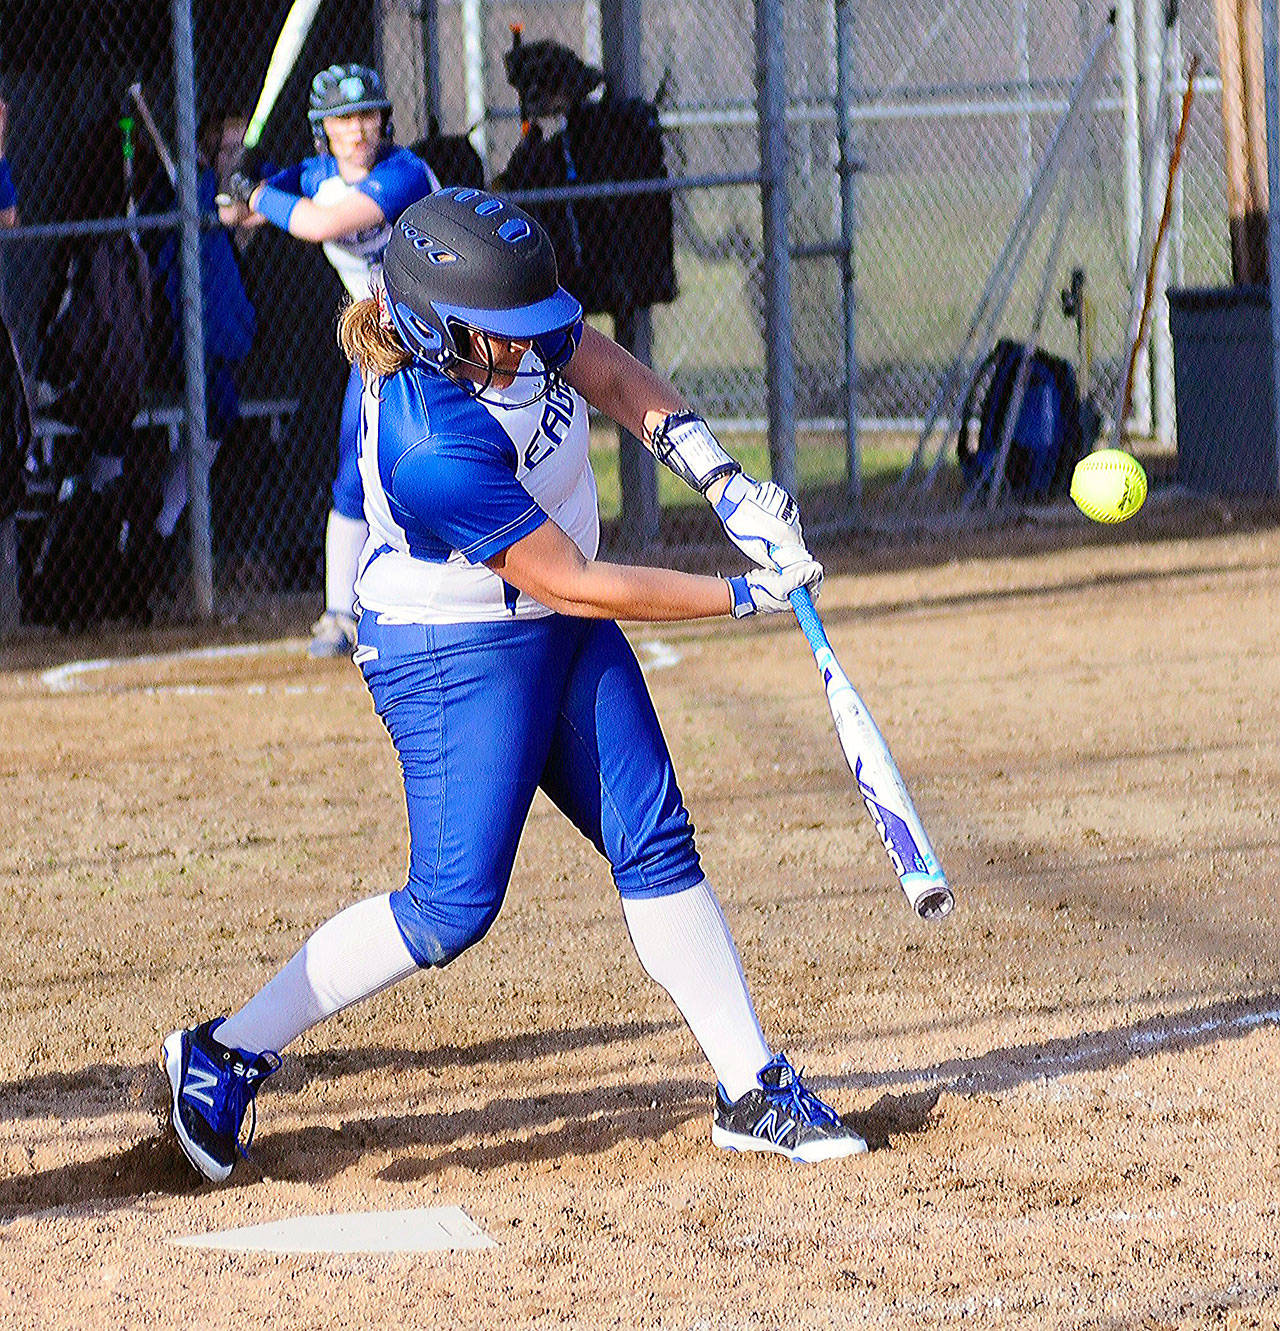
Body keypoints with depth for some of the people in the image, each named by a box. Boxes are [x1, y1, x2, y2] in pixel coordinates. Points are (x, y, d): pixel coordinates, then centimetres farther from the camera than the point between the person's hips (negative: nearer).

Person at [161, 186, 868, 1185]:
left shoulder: (510, 325, -12)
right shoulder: (433, 447, -34)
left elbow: (615, 376, 6)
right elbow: (569, 584, -27)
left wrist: (727, 485, -7)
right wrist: (742, 598, -20)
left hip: (564, 641, 8)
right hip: (455, 653, -8)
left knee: (657, 846, 6)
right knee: (453, 906, -8)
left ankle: (754, 1092, 12)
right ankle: (229, 1055, 6)